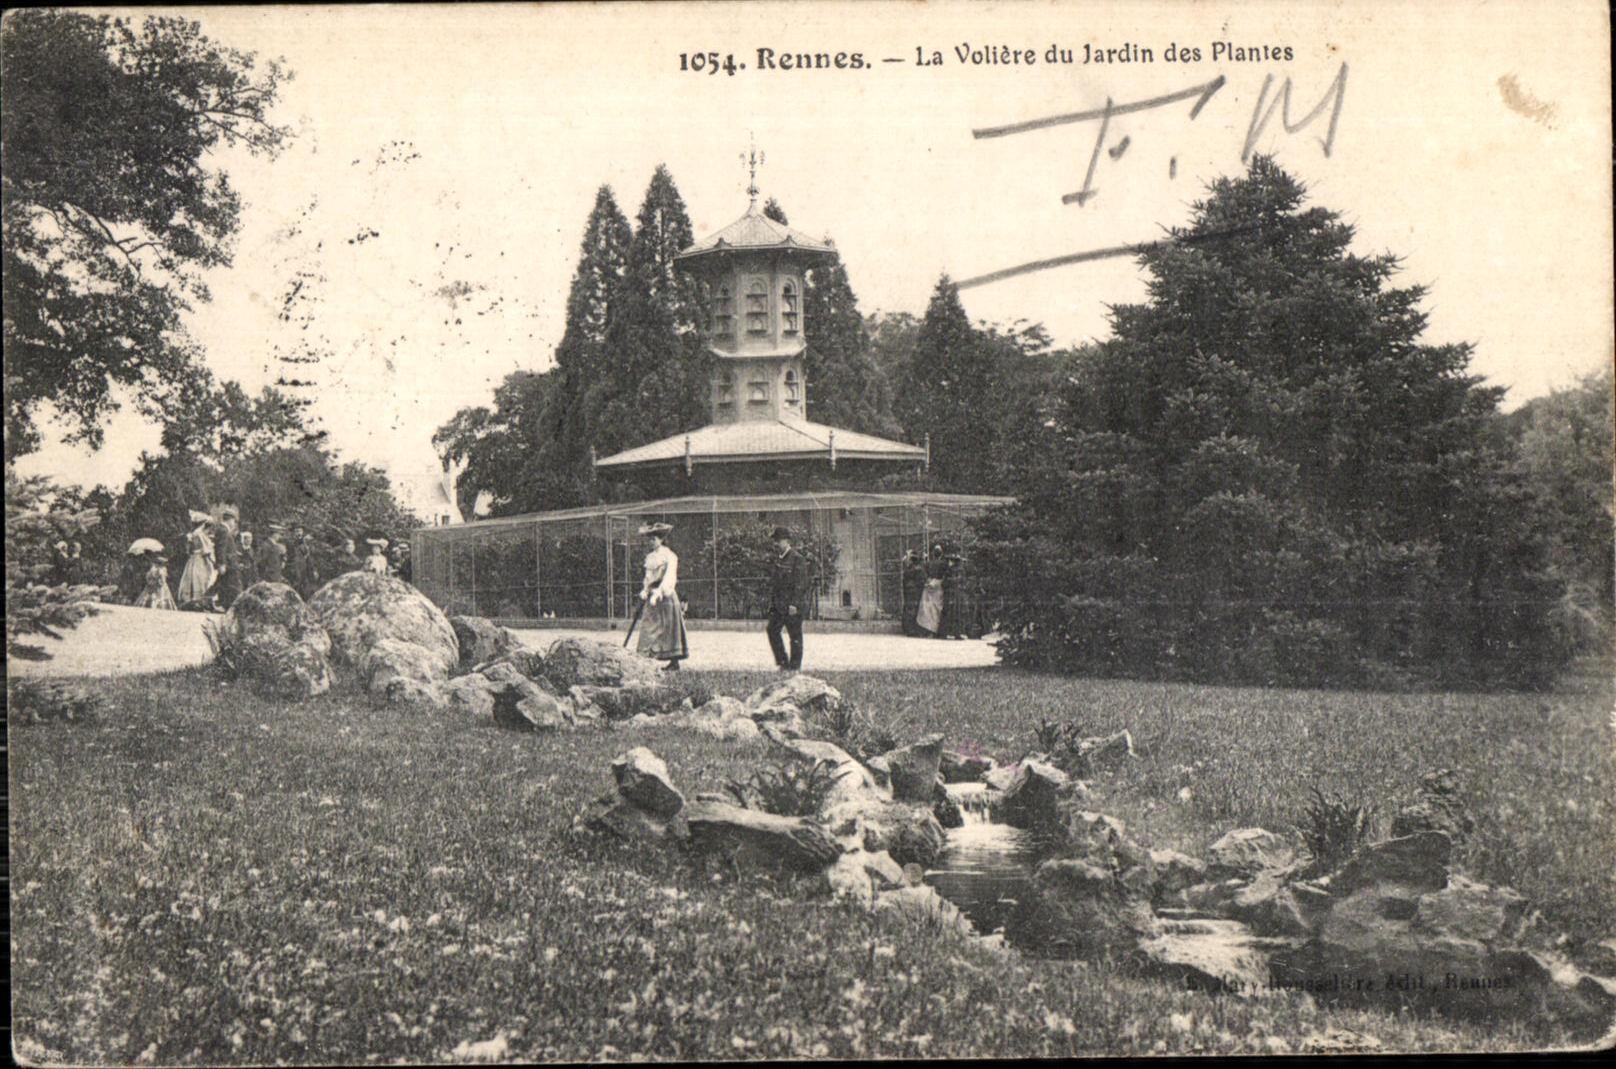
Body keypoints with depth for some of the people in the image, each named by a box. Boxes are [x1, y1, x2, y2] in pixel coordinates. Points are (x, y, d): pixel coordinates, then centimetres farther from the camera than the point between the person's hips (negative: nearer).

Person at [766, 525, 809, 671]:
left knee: (795, 635, -1)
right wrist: (771, 602, 13)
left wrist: (794, 604, -20)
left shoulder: (797, 559, -10)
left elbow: (800, 584, -14)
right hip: (777, 604, 8)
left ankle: (795, 665, 6)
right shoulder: (776, 561, 15)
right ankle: (782, 661, 13)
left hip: (792, 605, -8)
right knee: (772, 630, 3)